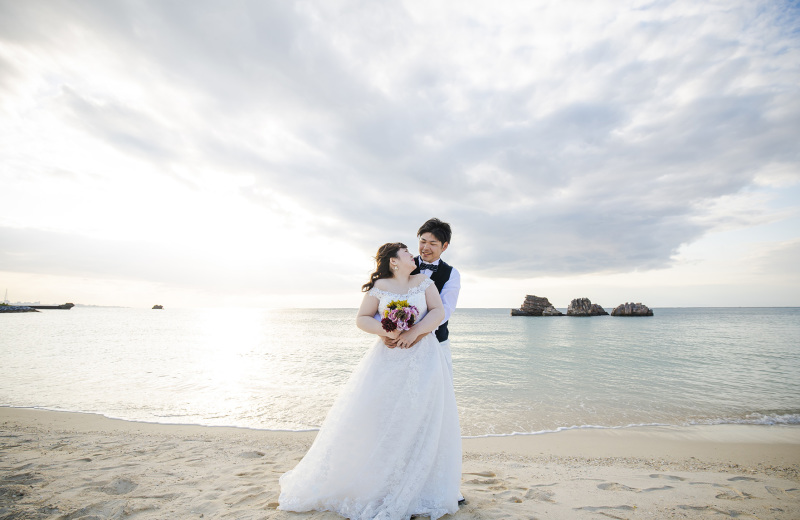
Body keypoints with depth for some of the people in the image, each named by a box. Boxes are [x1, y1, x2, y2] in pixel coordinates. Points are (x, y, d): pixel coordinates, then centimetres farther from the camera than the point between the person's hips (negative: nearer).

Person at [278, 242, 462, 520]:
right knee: (368, 417, -2)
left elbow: (438, 312, -3)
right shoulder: (380, 286, 1)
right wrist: (385, 331, -16)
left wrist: (414, 332, -16)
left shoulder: (424, 281, 6)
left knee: (422, 421, 0)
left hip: (422, 358, 1)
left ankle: (415, 491, 19)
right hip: (388, 359, -1)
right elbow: (361, 319, 2)